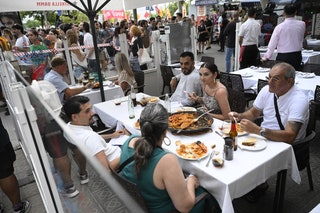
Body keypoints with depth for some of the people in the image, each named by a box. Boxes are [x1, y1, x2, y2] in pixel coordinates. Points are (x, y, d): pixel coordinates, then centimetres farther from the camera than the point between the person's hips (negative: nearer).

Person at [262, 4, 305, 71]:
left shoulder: (279, 27, -8)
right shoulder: (302, 24, 0)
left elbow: (272, 44, -5)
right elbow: (301, 39, 13)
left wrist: (266, 57, 3)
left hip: (283, 57, -3)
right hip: (297, 56, 3)